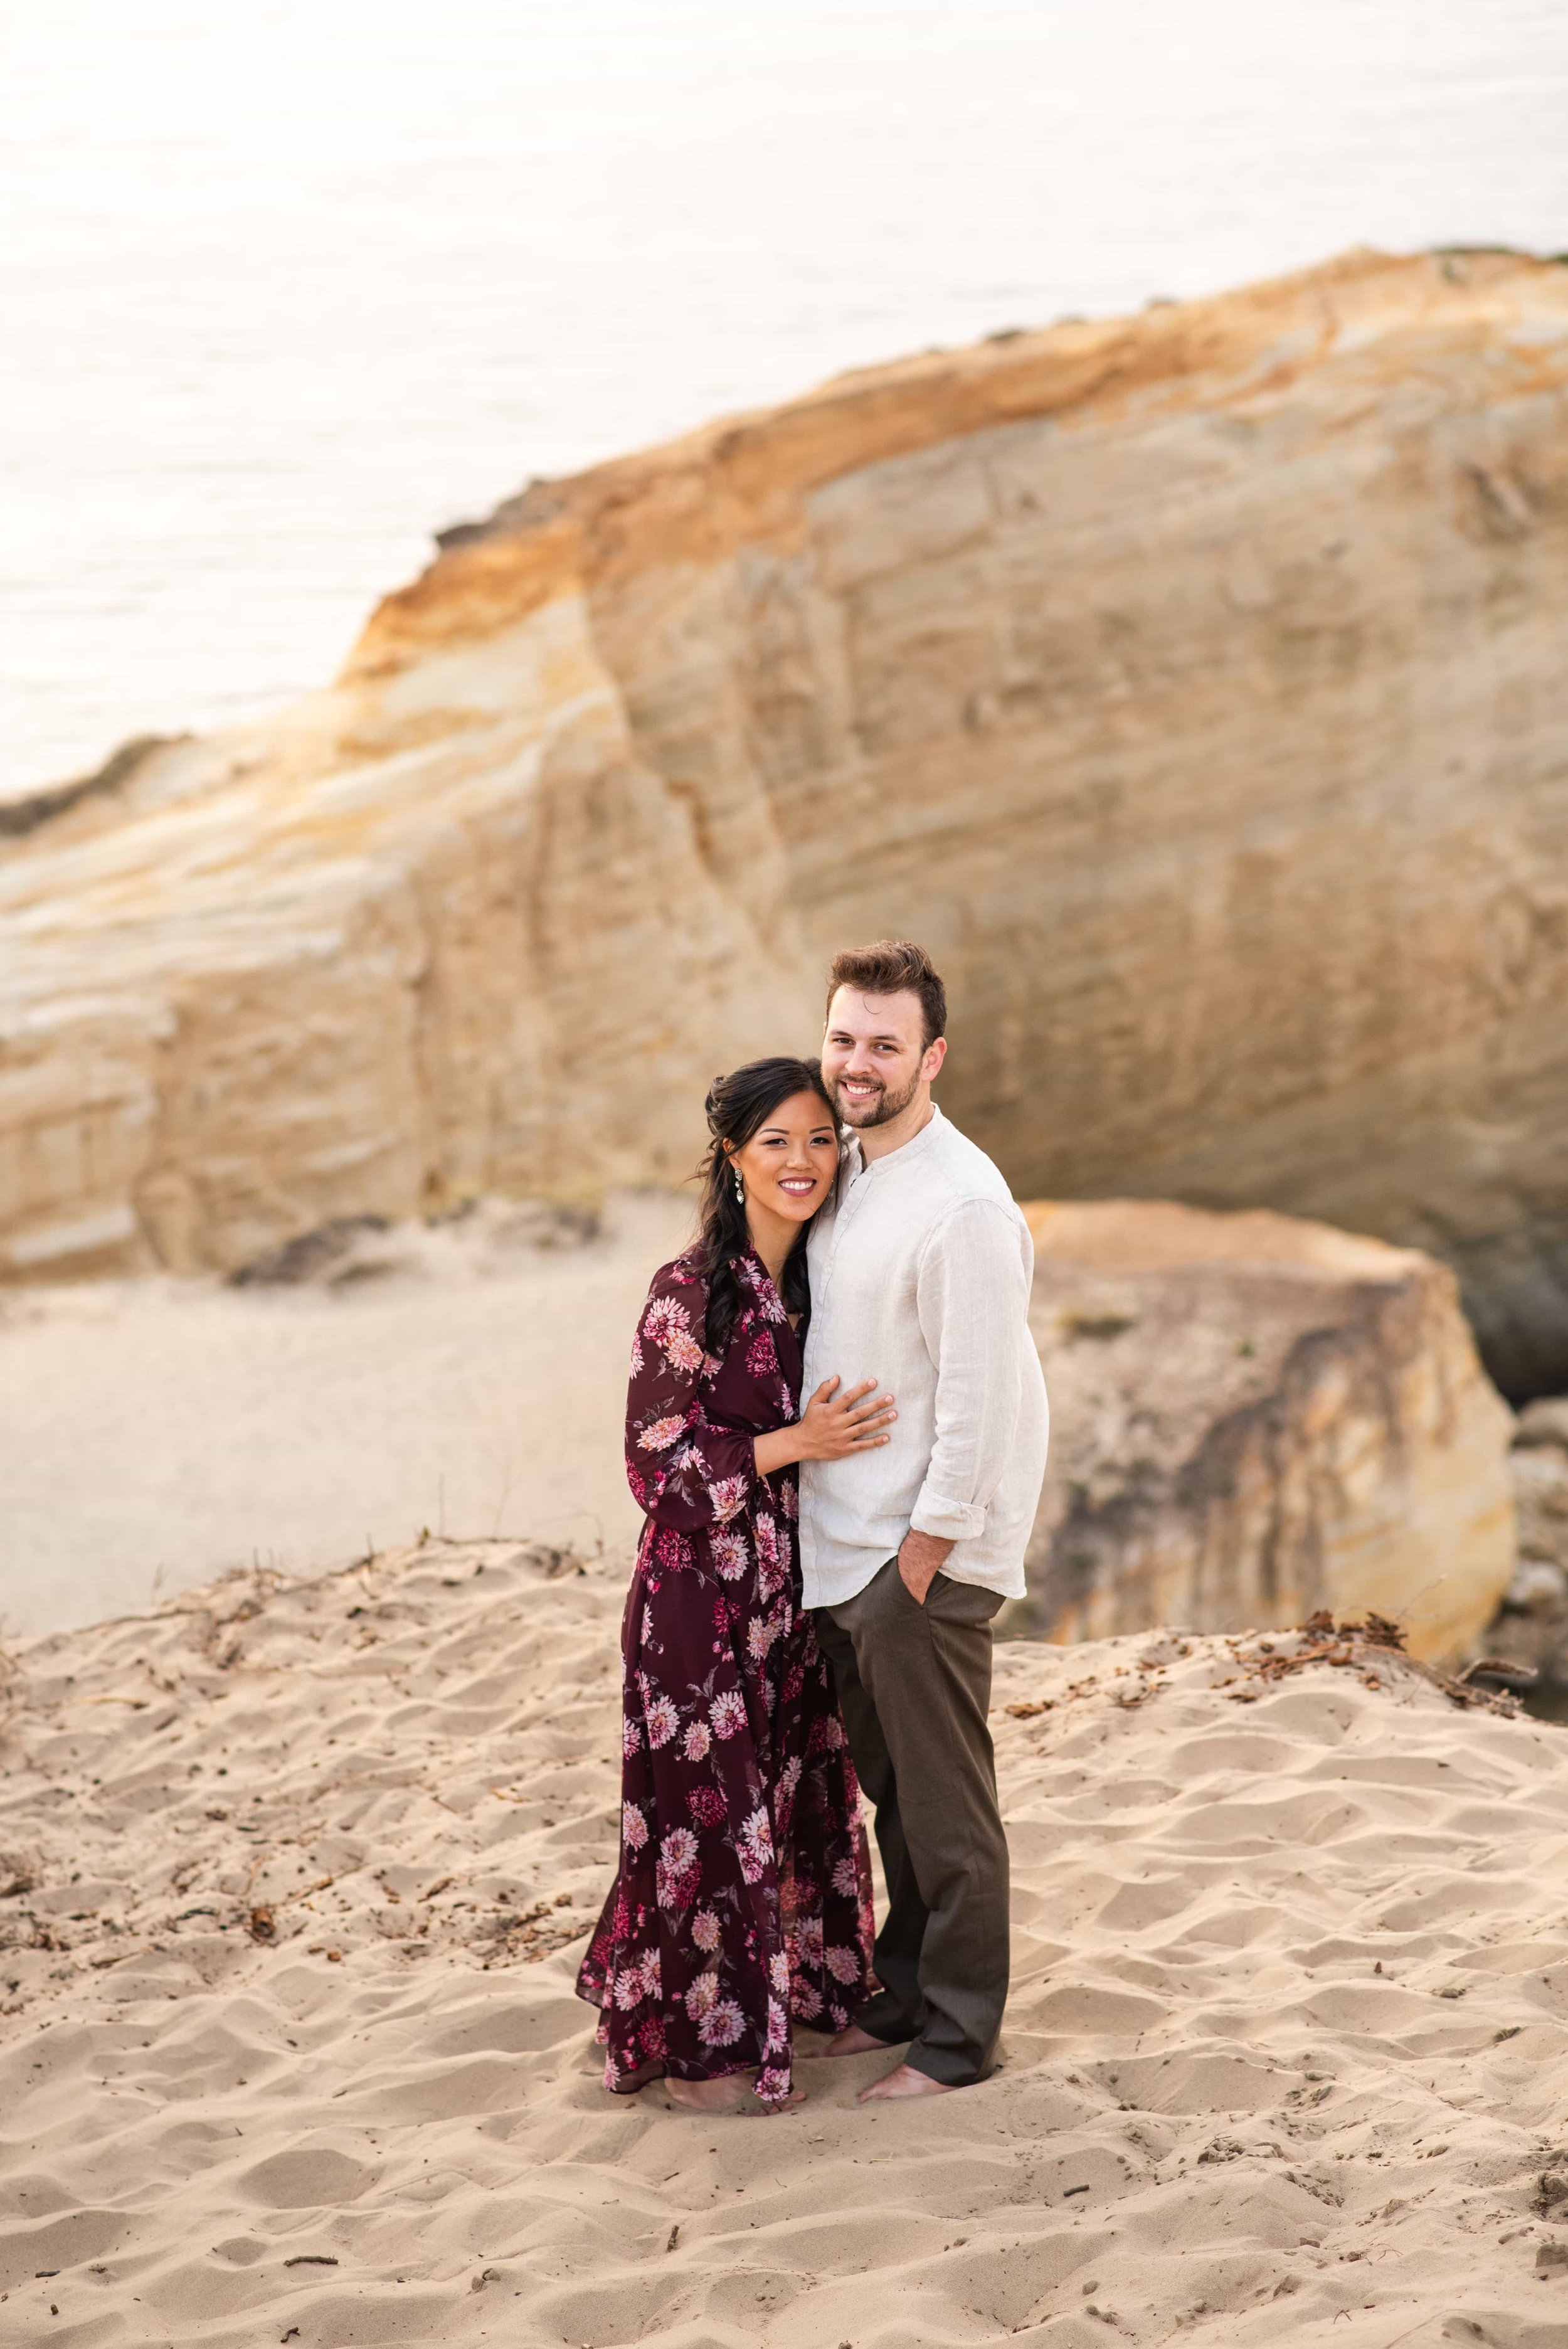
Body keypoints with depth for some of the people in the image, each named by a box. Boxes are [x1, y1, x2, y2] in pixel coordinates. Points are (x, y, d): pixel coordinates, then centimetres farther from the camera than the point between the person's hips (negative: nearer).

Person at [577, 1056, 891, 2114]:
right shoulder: (690, 1294, -13)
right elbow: (662, 1460, -14)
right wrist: (795, 1443, -19)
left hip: (799, 1588, 6)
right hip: (702, 1586, -6)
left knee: (804, 1792, 14)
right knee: (709, 1806, 0)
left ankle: (807, 1995, 29)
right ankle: (700, 2041, 11)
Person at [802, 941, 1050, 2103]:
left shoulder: (962, 1204, -19)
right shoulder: (847, 1170, 9)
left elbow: (978, 1404, -19)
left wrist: (918, 1565, -16)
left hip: (922, 1558, -8)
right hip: (841, 1543, 8)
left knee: (944, 1808, 2)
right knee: (890, 1790, 18)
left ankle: (959, 2040, 12)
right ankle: (902, 1998, 30)